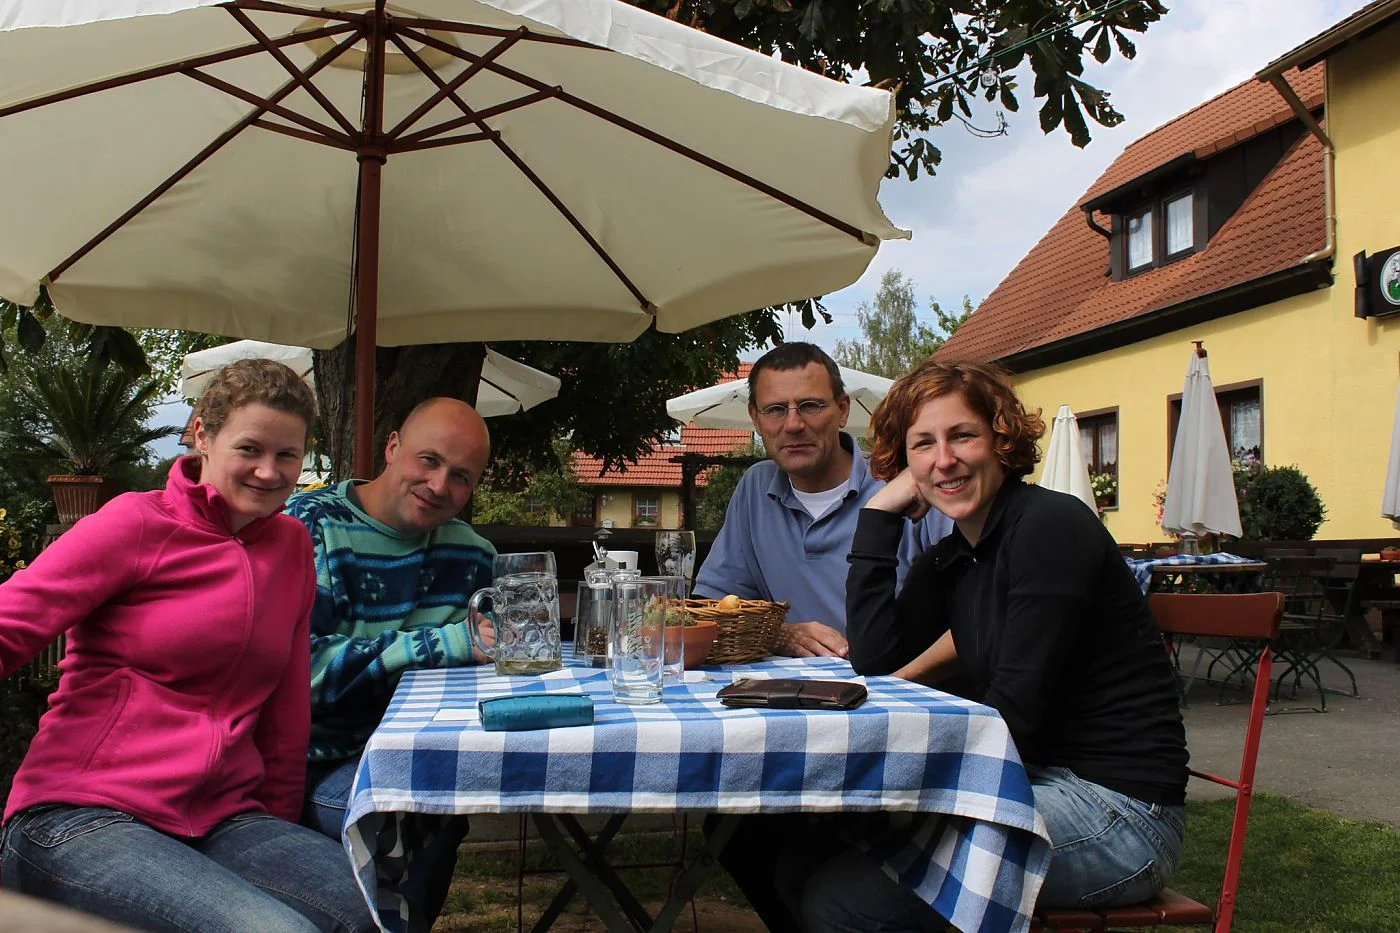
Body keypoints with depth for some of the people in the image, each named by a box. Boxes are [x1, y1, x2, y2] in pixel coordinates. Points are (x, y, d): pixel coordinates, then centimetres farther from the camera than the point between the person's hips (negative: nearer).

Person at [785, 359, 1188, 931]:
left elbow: (1013, 713, -20)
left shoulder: (1052, 525, -15)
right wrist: (878, 517, -1)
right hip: (1041, 782, 8)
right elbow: (873, 661, -2)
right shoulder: (950, 560, 10)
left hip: (1117, 811, -8)